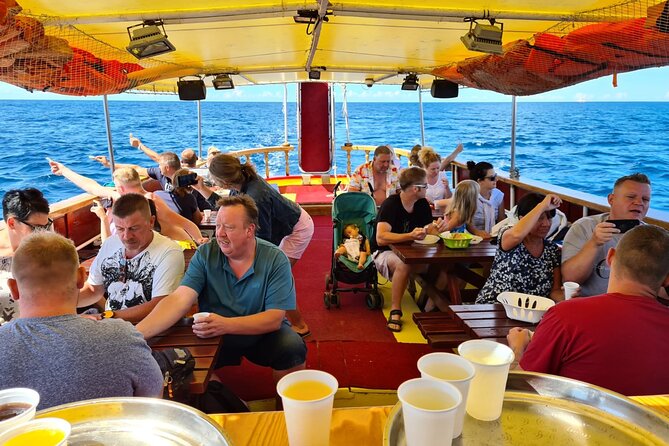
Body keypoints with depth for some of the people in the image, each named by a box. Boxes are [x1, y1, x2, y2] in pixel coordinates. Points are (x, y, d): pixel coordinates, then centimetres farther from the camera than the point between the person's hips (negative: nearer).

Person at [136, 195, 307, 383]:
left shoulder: (276, 260, -14)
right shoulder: (205, 255, -8)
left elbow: (274, 319, -20)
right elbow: (178, 300, -19)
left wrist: (226, 324, -34)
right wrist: (137, 334, -35)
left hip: (262, 333, -1)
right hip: (214, 335, 2)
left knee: (293, 347, -29)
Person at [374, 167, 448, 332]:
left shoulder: (422, 204, 1)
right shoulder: (390, 204, -20)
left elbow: (427, 229, 4)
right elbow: (380, 238, -31)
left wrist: (437, 227, -20)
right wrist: (410, 236, -42)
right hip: (385, 252, -5)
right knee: (403, 265, -38)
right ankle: (395, 310, -22)